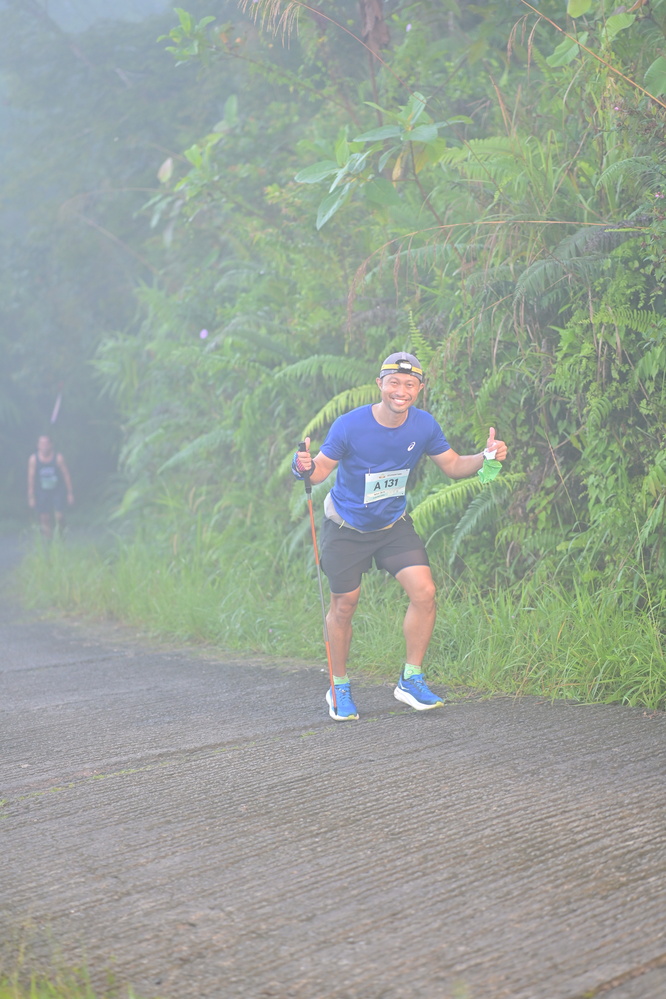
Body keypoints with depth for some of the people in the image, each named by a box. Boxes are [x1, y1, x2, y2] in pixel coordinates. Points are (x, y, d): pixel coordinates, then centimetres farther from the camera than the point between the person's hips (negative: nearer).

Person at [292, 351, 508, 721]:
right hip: (346, 527, -3)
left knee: (424, 592, -13)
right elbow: (322, 468, -15)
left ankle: (412, 679, 4)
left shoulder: (424, 426, -11)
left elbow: (453, 465, 0)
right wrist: (305, 468, -39)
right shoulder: (350, 426, -22)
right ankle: (339, 687, 23)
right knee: (344, 605, 4)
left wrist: (485, 457, -19)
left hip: (394, 525, 3)